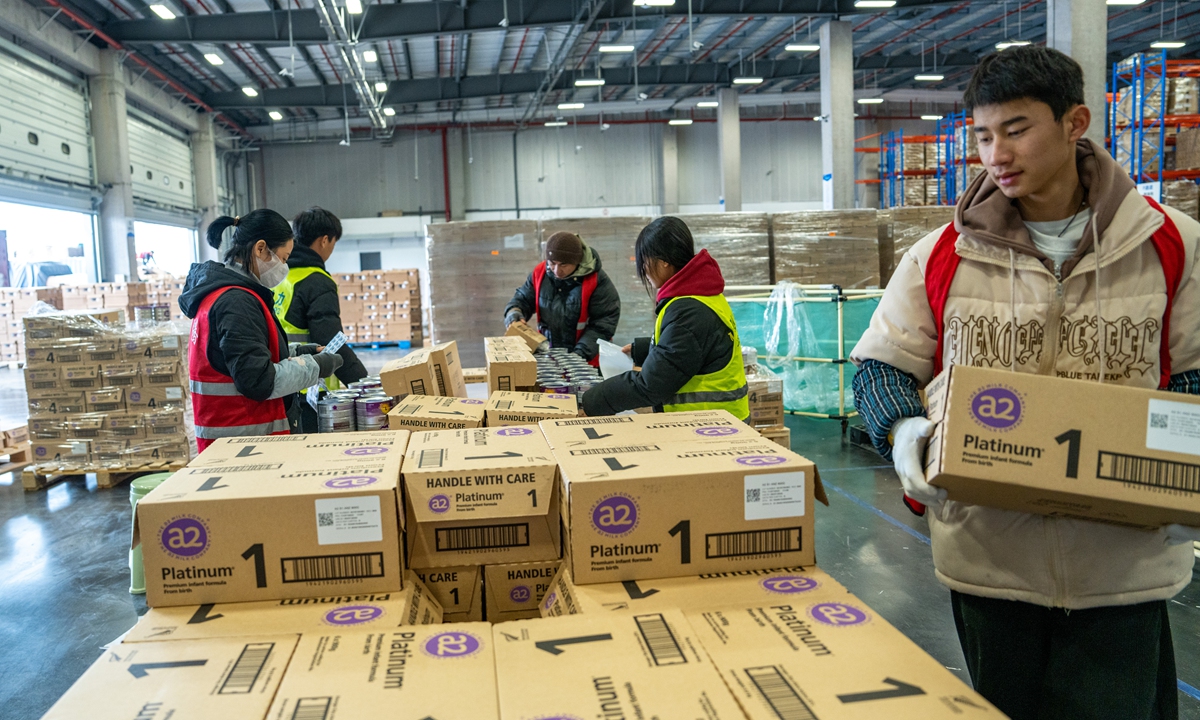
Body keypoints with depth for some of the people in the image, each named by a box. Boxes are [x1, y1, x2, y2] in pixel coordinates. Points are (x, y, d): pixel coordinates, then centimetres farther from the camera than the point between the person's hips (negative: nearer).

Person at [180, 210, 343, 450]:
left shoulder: (221, 291, 11)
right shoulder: (236, 302, -20)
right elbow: (258, 382, -24)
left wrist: (294, 354, 9)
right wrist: (313, 366, -13)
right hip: (243, 440, -10)